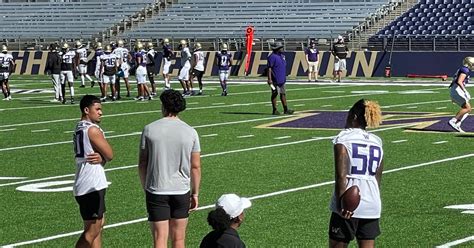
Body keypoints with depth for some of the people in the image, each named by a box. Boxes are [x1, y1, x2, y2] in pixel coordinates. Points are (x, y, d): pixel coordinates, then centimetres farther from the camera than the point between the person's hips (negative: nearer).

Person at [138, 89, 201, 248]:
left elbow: (142, 164, 0)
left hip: (156, 191, -2)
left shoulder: (149, 129, -3)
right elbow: (195, 167, 2)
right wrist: (195, 193, 10)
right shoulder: (190, 132, 0)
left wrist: (145, 188, 11)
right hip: (181, 191, 2)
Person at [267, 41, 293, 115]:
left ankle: (286, 110, 14)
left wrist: (284, 78, 23)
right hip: (275, 80, -9)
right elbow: (269, 68, -17)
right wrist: (269, 79, -21)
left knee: (283, 94, 10)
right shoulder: (272, 57, -14)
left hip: (282, 80, 9)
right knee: (275, 94, -1)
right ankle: (274, 110, 6)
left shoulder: (282, 56, 14)